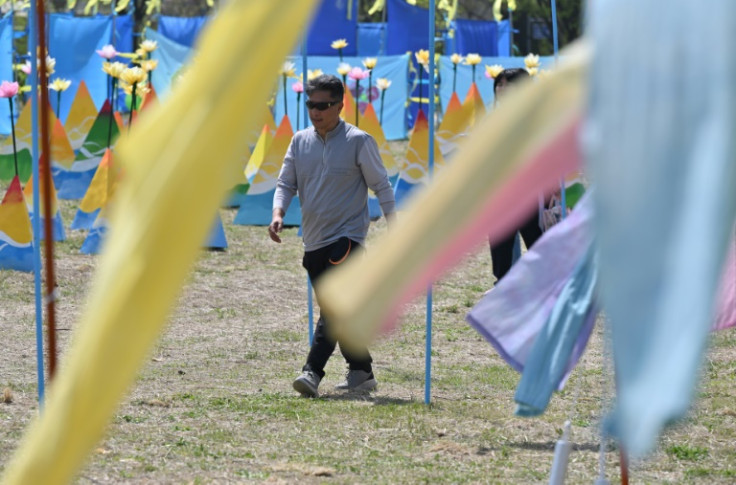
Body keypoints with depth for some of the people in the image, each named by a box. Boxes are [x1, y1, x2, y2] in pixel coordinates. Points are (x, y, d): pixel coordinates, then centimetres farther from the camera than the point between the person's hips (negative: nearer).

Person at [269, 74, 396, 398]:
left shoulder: (359, 141, -5)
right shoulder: (300, 141, 9)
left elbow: (380, 185, -1)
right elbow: (286, 183, 10)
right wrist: (278, 213, -9)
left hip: (347, 238, -6)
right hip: (314, 242, 6)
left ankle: (313, 372, -29)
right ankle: (361, 373, 23)